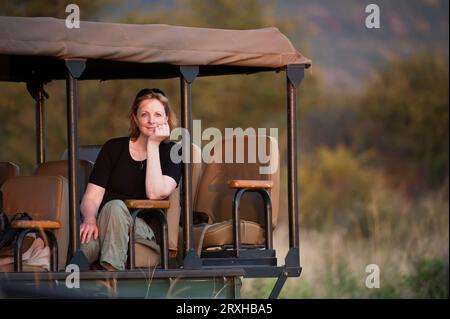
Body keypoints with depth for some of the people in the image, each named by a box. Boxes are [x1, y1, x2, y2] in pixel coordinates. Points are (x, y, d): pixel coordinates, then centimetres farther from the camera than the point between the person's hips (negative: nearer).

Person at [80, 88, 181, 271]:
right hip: (105, 227, 1)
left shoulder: (171, 153, 9)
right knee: (86, 240, -37)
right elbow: (91, 197, 5)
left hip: (146, 232, -1)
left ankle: (110, 269, -41)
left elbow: (155, 194, -9)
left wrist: (153, 145, -7)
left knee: (115, 207, -36)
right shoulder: (113, 148, 13)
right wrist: (90, 219, -19)